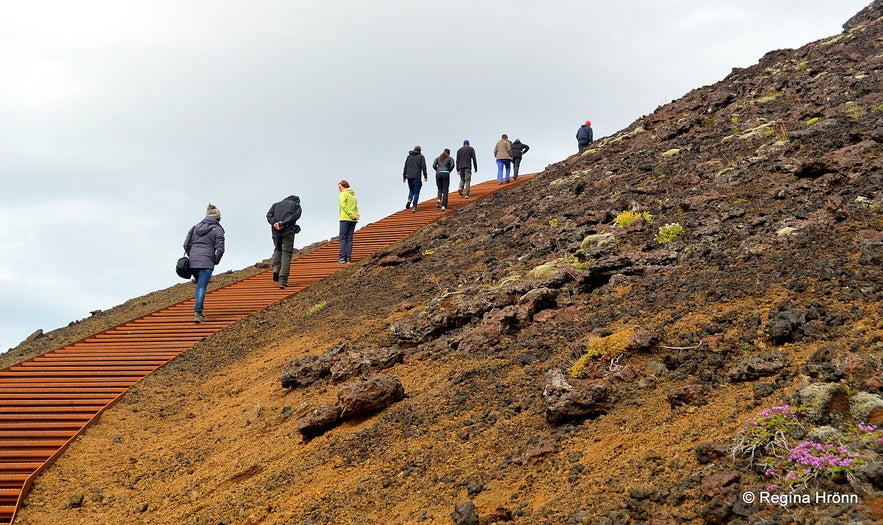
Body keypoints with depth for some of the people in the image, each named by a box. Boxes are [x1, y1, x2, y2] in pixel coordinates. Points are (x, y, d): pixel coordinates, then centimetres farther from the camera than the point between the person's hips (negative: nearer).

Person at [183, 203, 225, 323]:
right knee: (202, 287, -7)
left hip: (192, 260, 5)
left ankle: (200, 310, 23)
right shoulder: (217, 230, 1)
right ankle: (197, 313, -18)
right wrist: (216, 261, 9)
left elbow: (186, 245, 9)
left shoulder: (196, 227, 14)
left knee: (200, 284, 23)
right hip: (206, 262, -5)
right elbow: (220, 249, -7)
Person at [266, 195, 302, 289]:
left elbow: (269, 215, 7)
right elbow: (295, 216, -5)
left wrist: (274, 223, -8)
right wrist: (283, 224, -12)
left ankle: (276, 268, 4)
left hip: (275, 230, 3)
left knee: (277, 249, 28)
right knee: (286, 254, -1)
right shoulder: (296, 205, 16)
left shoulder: (276, 204, 26)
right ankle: (283, 280, -11)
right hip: (288, 230, -3)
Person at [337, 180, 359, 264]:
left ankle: (342, 257, -14)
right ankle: (348, 258, 0)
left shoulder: (343, 194, -1)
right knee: (349, 239, 5)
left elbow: (343, 205, -15)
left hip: (345, 219, -6)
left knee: (343, 239, -6)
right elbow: (356, 207, 13)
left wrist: (352, 215, -17)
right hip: (353, 220, 6)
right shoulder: (353, 196, 22)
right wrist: (356, 215, -4)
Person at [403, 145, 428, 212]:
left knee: (411, 190, 19)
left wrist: (404, 176, 12)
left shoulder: (409, 156, 11)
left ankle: (409, 200, -7)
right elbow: (423, 167, -6)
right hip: (417, 177, -3)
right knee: (416, 192, 2)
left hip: (409, 176, 3)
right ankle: (414, 206, -6)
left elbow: (405, 167, 9)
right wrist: (425, 176, -1)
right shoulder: (421, 157, 2)